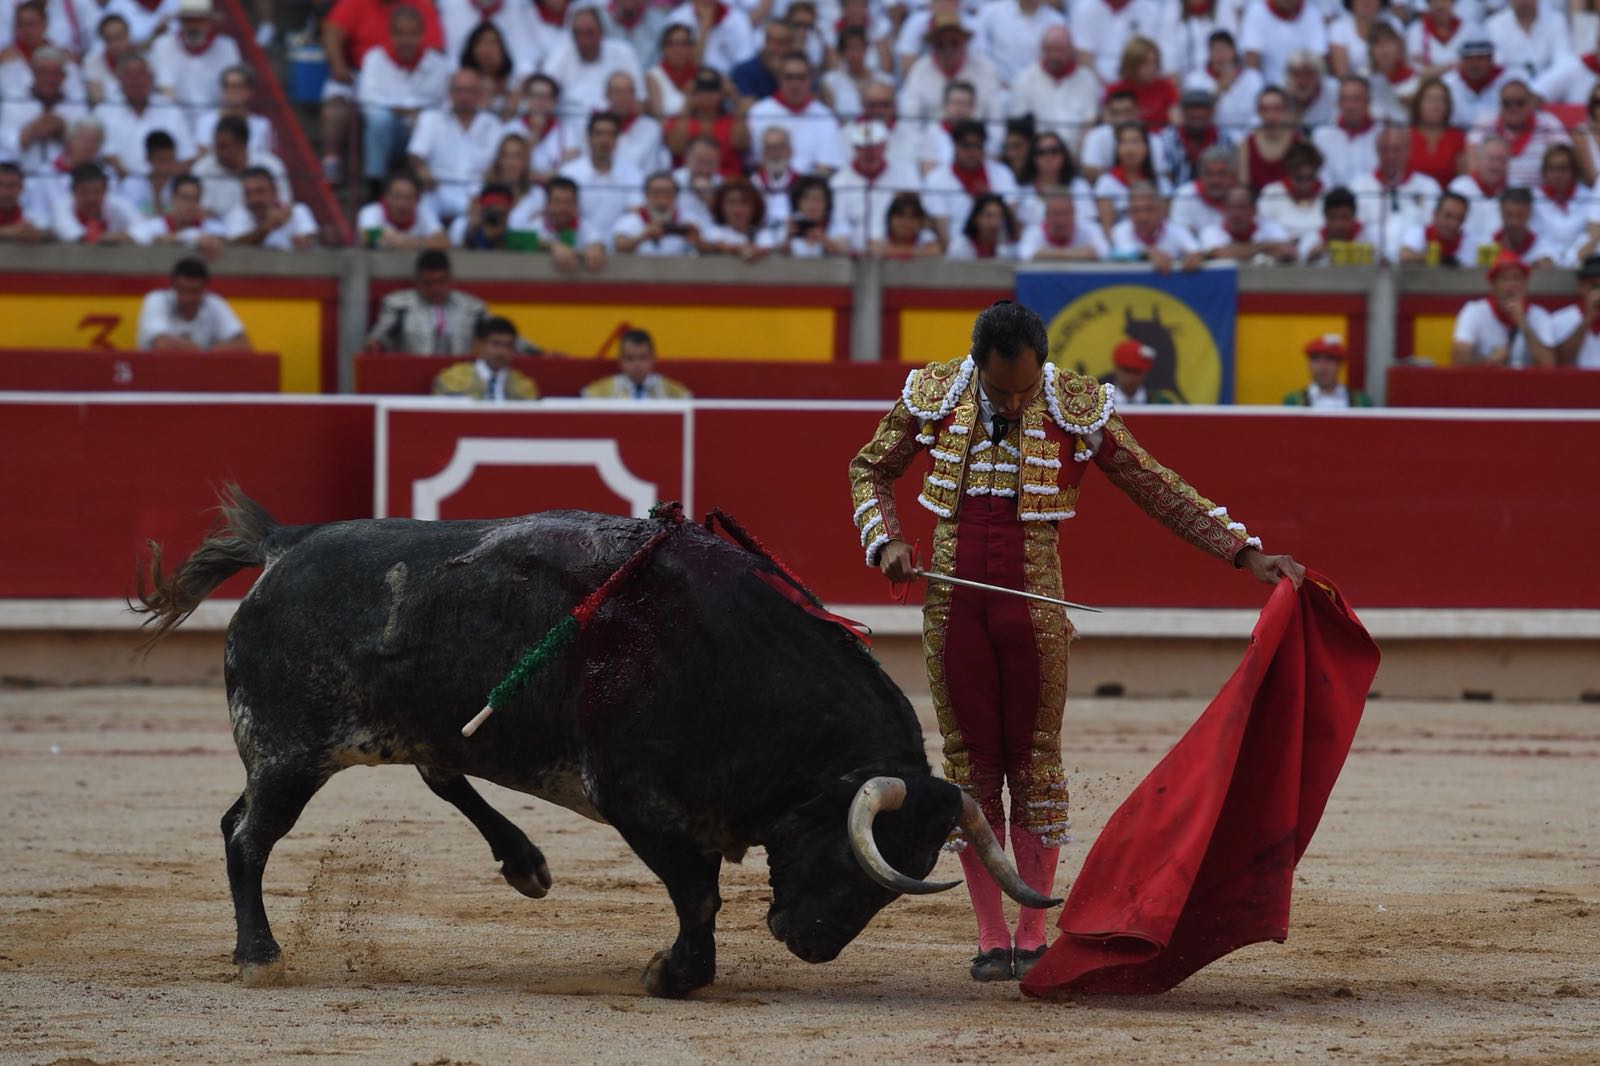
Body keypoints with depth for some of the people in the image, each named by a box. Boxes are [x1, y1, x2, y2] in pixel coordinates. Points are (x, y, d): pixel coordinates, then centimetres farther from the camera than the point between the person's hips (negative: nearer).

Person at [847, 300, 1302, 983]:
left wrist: (1247, 554, -6)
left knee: (1034, 764, 1)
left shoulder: (1078, 409, -6)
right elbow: (870, 471, 14)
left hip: (1034, 604, -1)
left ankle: (1033, 935, 8)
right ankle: (991, 936, 9)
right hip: (951, 604, 2)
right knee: (970, 763, 4)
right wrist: (887, 542, -3)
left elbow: (1161, 490, -1)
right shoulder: (933, 397, -2)